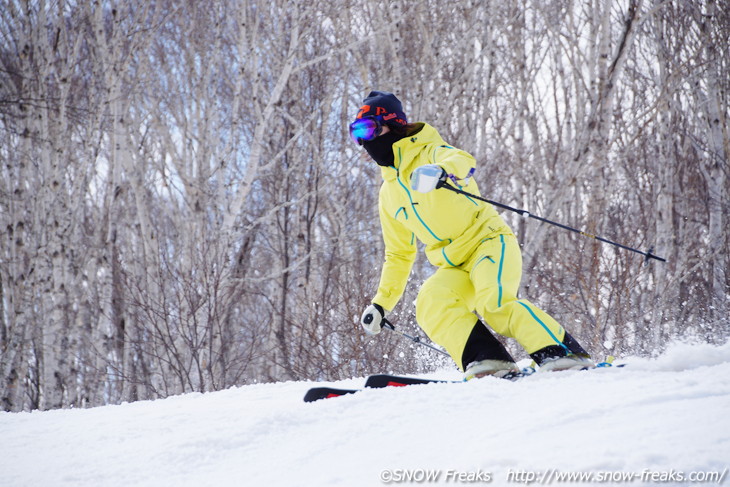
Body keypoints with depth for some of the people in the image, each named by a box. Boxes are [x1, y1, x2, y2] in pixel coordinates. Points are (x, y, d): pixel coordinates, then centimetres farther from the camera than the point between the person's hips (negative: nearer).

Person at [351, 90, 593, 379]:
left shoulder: (428, 154, -2)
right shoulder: (388, 194, 18)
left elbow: (462, 160, -28)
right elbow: (399, 254, 28)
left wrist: (441, 171, -52)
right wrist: (381, 302, 22)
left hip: (489, 241, -6)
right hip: (454, 268, 6)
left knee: (493, 302, -32)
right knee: (430, 304, -25)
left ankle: (563, 353, -27)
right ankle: (488, 362, -33)